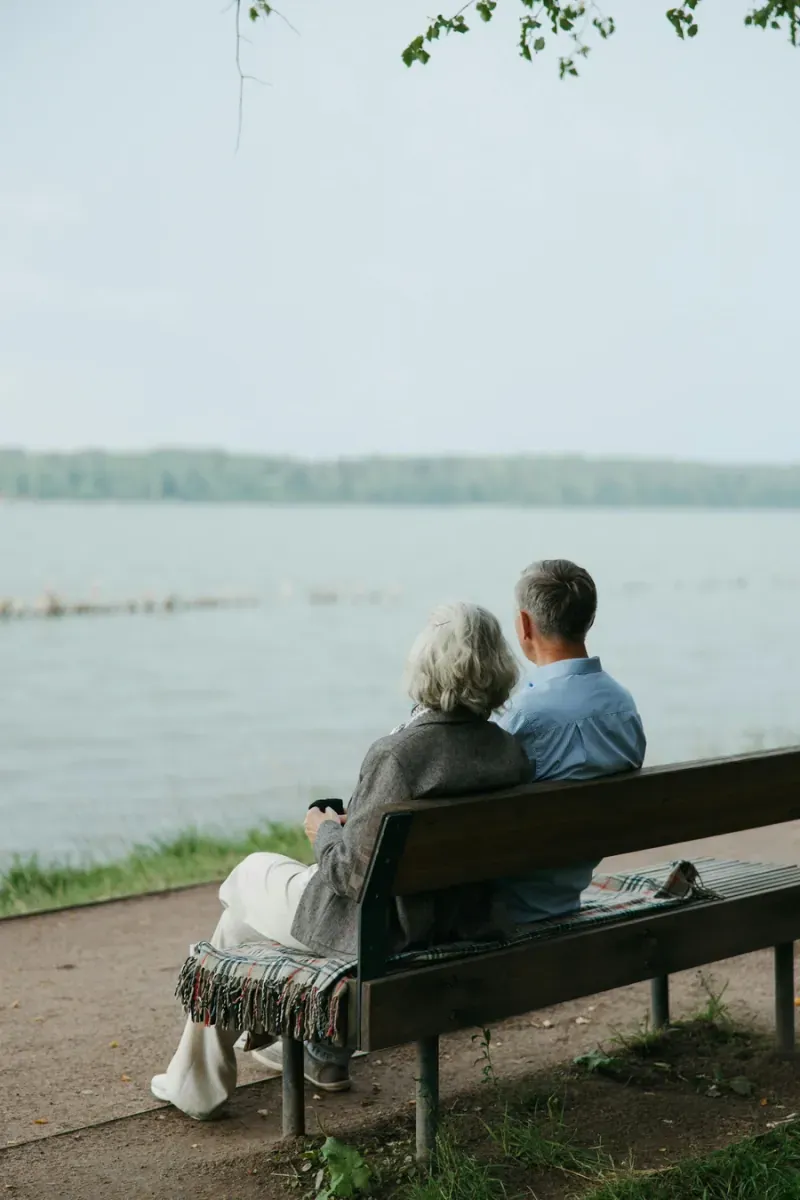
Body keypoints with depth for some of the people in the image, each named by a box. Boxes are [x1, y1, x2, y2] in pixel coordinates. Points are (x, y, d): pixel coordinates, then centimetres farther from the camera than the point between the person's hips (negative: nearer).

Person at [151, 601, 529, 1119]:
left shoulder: (397, 755, -28)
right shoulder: (512, 752, -8)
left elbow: (354, 875, -23)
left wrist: (327, 832, -2)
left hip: (382, 933, -7)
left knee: (249, 875, 23)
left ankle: (197, 1082, 36)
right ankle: (325, 1053, 46)